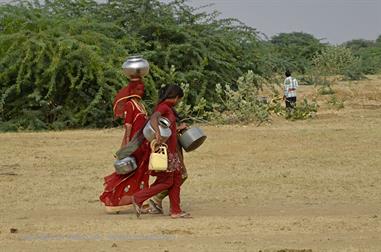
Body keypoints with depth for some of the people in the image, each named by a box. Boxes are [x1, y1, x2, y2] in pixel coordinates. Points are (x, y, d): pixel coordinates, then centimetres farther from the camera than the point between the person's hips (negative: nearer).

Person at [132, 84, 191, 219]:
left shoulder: (168, 108, 15)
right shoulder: (163, 107, -15)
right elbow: (153, 118, -35)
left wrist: (179, 129, 37)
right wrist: (157, 132, -51)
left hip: (171, 151, 10)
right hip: (164, 150, -10)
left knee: (176, 180, 8)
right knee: (166, 181, -7)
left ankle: (176, 210, 11)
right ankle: (138, 198, 0)